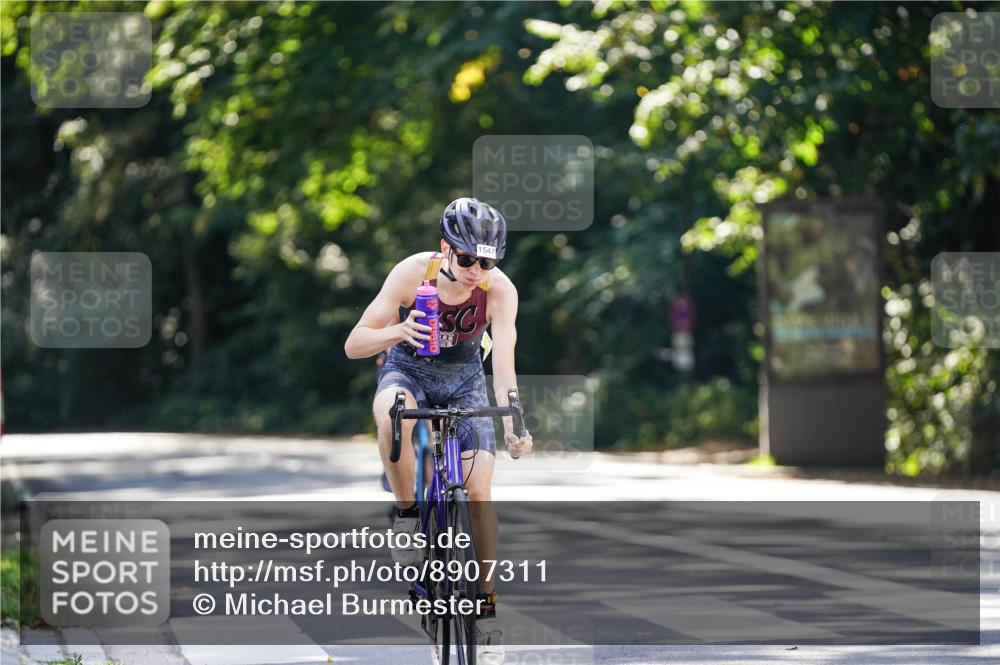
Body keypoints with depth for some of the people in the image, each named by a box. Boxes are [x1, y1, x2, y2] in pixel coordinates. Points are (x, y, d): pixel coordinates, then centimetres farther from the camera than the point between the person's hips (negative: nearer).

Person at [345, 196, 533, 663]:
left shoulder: (499, 290, -24)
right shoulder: (412, 273, -26)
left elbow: (503, 364, -30)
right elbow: (353, 345, -24)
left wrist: (511, 423, -48)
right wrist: (398, 331, -45)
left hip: (464, 379, 1)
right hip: (408, 369, -1)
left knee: (478, 493, -12)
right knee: (392, 419, -38)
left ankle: (486, 602, 3)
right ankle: (407, 514, -16)